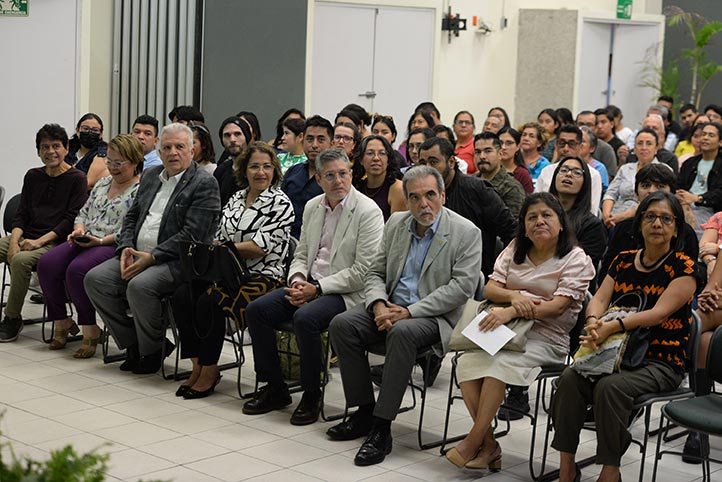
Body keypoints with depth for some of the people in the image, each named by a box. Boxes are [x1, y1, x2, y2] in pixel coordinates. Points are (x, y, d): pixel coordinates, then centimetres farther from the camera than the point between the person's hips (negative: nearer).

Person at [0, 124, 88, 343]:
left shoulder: (76, 178, 0)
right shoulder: (33, 176, 17)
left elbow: (72, 219, -8)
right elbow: (21, 214, 13)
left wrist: (39, 241, -16)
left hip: (55, 241, -6)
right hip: (26, 236, 6)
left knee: (21, 260, -33)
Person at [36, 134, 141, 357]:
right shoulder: (103, 184, 21)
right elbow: (83, 213, 25)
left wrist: (101, 240, -20)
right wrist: (79, 230, 3)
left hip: (113, 247, -8)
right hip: (85, 242, 8)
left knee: (77, 270, -32)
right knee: (47, 264, -16)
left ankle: (90, 330, -17)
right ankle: (62, 323, -2)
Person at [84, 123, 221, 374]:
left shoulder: (205, 183, -7)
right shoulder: (150, 176, 18)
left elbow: (191, 235, -15)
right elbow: (131, 216, 20)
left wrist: (151, 257, -19)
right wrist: (126, 248, 0)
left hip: (176, 261, -8)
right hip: (137, 255, 8)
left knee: (139, 286, -32)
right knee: (95, 279, -10)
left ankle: (152, 350, -9)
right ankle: (133, 344, 0)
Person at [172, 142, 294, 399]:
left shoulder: (280, 203, -4)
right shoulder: (236, 198, 17)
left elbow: (260, 247, -13)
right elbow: (220, 237, 17)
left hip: (261, 277, -7)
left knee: (210, 301, -29)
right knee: (182, 296, -16)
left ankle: (209, 371, -15)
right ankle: (198, 366, -8)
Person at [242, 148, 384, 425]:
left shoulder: (368, 212, -11)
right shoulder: (312, 207, 12)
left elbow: (362, 272, -15)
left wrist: (317, 288, -17)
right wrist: (297, 280, -5)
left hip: (346, 292, -7)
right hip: (310, 285, 7)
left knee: (305, 318, -33)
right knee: (256, 309, -11)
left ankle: (312, 395, -14)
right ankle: (274, 389, 1)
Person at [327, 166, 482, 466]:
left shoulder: (466, 233, -7)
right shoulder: (396, 223, 10)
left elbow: (462, 287, -15)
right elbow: (375, 273, 13)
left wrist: (409, 312, -21)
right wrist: (379, 304, -11)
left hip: (434, 316, -6)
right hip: (392, 307, 6)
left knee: (402, 332, -36)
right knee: (342, 324, -17)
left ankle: (381, 428, -30)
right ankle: (364, 411, -6)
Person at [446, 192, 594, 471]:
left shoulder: (576, 259, 0)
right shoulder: (515, 250, 18)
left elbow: (558, 307, -13)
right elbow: (490, 289, 9)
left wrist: (511, 312, -24)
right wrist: (513, 296, -14)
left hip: (547, 336, -5)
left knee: (501, 362, -32)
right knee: (466, 362, -23)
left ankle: (473, 442, -23)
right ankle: (489, 446, -18)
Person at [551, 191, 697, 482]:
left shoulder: (683, 267, -4)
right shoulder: (624, 261, 12)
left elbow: (659, 312, -17)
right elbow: (599, 299, 4)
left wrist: (611, 327, -29)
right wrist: (593, 322, -21)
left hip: (661, 362, -5)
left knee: (610, 387, -33)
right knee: (570, 378, -23)